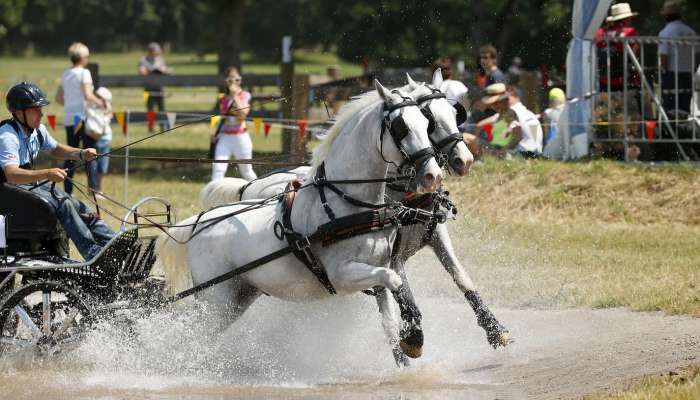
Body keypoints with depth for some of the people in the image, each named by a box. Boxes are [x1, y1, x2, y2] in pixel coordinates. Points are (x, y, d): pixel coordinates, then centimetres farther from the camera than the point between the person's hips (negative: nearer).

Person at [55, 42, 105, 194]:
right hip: (83, 117, -6)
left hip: (69, 118, 6)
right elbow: (87, 95, -18)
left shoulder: (65, 74, 11)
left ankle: (67, 191, 8)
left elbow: (58, 98, 14)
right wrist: (100, 102, -4)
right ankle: (93, 190, -5)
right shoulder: (84, 73, -8)